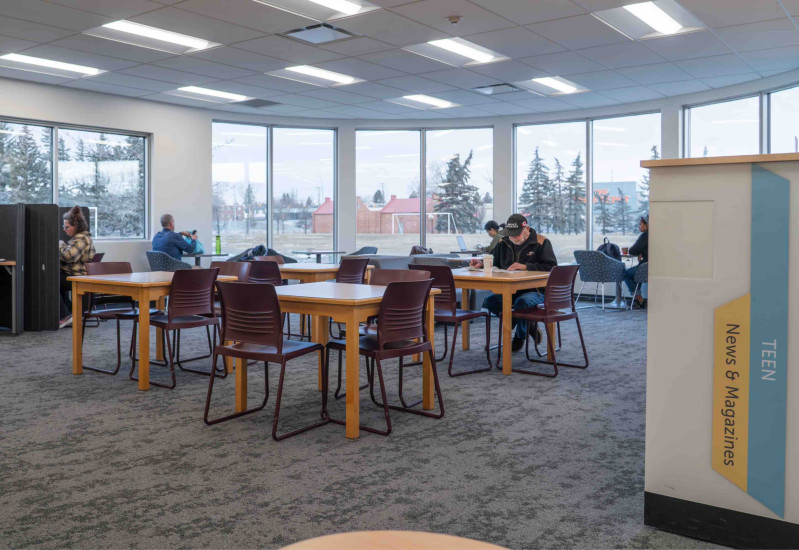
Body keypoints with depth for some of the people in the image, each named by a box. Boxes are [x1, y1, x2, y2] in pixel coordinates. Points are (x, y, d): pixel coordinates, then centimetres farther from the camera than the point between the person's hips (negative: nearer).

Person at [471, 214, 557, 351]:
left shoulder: (541, 242, -6)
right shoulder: (503, 243, 10)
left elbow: (551, 267, -16)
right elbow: (495, 264, 23)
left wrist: (526, 266, -26)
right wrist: (482, 263, 0)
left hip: (536, 289, -6)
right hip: (510, 289, 6)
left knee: (521, 302, -38)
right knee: (489, 301, -19)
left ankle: (520, 336, -5)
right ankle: (529, 325, -3)